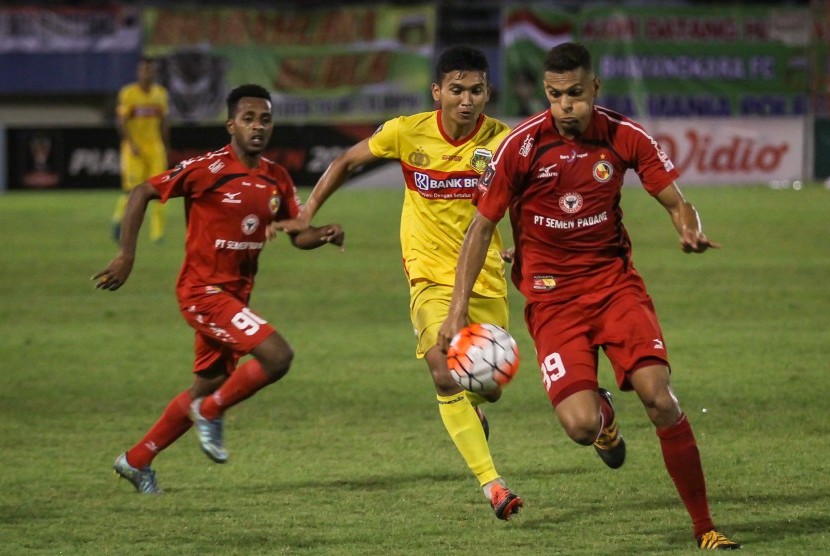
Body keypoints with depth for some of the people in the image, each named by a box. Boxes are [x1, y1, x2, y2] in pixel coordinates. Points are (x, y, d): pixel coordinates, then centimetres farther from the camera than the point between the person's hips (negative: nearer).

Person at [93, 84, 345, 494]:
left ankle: (137, 461, 30)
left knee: (206, 388, 16)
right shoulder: (208, 170, -15)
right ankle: (211, 414, 2)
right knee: (277, 356, -20)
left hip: (234, 296, 8)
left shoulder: (277, 179, 5)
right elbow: (142, 194, -10)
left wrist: (324, 235, -10)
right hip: (203, 291, -8)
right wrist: (126, 255, -16)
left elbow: (298, 235, 13)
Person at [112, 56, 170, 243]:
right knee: (132, 189, -8)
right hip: (134, 148, -4)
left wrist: (166, 149, 14)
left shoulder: (161, 93, 9)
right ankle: (119, 218, 19)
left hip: (155, 147, 4)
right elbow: (121, 122, -6)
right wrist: (131, 144, -17)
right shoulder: (127, 93, -5)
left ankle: (158, 233, -2)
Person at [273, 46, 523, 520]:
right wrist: (308, 214, 6)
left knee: (488, 386, 6)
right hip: (430, 273, -2)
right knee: (445, 374, -23)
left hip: (486, 277, 2)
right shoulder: (408, 133, -9)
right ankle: (491, 483, -22)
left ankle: (470, 414, 46)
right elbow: (348, 162, 7)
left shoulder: (500, 140, -10)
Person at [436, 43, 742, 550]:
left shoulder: (625, 137, -5)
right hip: (552, 295, -1)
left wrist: (691, 231, -21)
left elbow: (677, 202, 3)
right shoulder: (521, 147, -10)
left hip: (614, 279, 1)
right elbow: (482, 227, -2)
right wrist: (459, 309, -6)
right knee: (580, 424, -19)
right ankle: (603, 414, 24)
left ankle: (705, 527, -4)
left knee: (659, 397, -17)